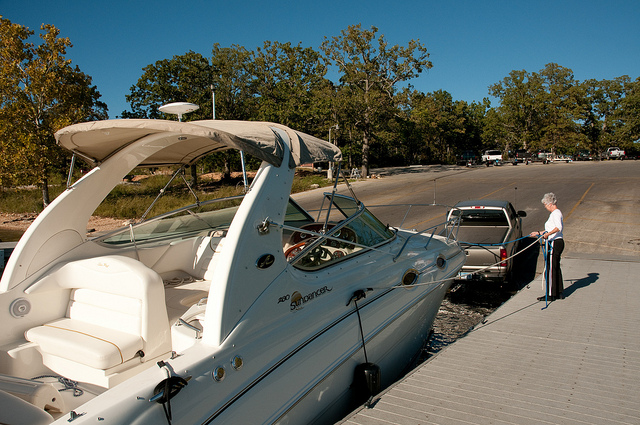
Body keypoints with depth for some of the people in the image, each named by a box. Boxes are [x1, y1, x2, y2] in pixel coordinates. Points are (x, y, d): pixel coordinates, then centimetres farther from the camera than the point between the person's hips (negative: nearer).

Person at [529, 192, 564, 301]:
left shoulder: (556, 213, -13)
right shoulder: (554, 213, 18)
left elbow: (559, 228, -30)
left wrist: (548, 234, -40)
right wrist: (538, 233, 32)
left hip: (555, 243, -10)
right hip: (556, 243, 10)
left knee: (551, 268, -5)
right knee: (556, 268, 14)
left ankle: (551, 294, -1)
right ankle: (559, 293, 20)